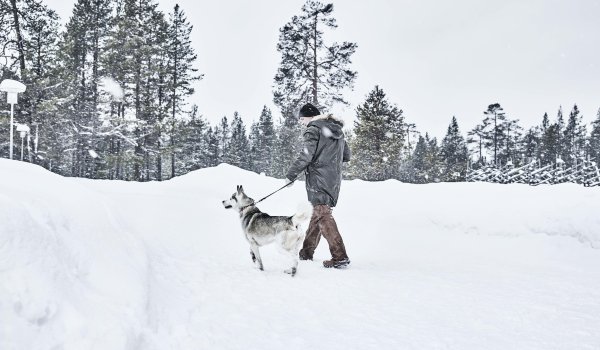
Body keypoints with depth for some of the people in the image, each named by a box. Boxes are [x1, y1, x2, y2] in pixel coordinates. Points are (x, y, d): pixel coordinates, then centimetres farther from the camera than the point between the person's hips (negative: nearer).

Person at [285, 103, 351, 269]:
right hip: (334, 179, 9)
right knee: (316, 215, 17)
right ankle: (307, 252, 27)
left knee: (323, 216, -7)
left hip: (318, 180, -9)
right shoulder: (337, 130, 16)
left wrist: (291, 175, -8)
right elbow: (346, 156, 20)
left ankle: (340, 256, -12)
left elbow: (305, 157, -17)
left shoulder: (313, 129, -9)